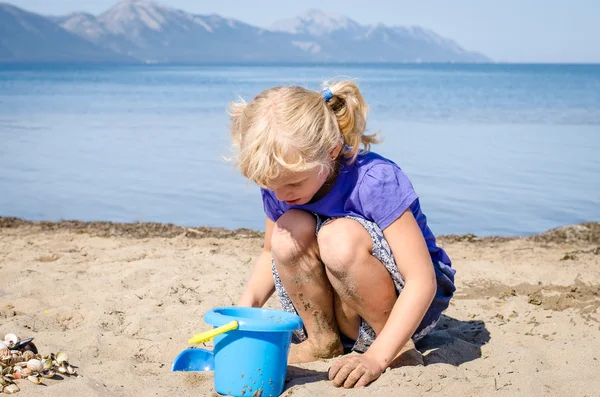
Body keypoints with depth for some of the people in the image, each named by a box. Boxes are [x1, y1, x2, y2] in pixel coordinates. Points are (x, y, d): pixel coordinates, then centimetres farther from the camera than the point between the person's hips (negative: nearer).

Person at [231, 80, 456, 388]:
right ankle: (322, 339, -7)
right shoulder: (279, 183, -11)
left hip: (405, 300, -5)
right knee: (289, 232, -24)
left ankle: (397, 344, -15)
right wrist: (246, 306, -13)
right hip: (341, 313, 5)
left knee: (341, 236, -34)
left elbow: (422, 281, -30)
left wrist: (376, 357, -40)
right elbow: (272, 253, 8)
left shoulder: (375, 180, -28)